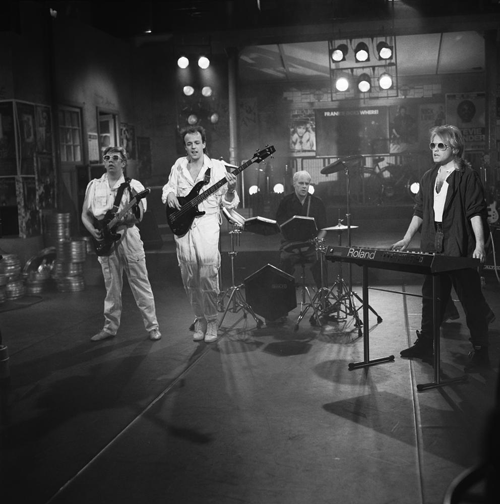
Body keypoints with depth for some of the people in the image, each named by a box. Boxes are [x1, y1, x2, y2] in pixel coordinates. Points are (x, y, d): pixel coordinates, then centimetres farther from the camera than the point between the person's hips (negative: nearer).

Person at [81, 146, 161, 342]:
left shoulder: (133, 186, 3)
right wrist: (93, 230, -4)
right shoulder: (94, 186, 11)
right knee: (112, 288, 9)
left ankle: (152, 327, 5)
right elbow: (85, 214, 13)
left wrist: (135, 203, -27)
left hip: (128, 236, -2)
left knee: (141, 285, -1)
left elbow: (138, 216, -6)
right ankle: (110, 328, 19)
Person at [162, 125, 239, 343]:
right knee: (190, 278, 5)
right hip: (182, 225, 3)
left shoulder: (217, 167, 4)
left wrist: (230, 190, -19)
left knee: (208, 275, -13)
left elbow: (227, 203, 2)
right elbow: (168, 187, 25)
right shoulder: (178, 165, 13)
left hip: (207, 223, -3)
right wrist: (169, 194, 2)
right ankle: (199, 319, 20)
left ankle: (211, 321, 1)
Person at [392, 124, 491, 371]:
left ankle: (480, 351, 8)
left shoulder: (467, 176, -5)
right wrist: (407, 239, 13)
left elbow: (476, 212, -11)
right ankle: (424, 344, 24)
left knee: (471, 298, 0)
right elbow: (419, 211, 18)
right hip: (432, 248, 7)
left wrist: (479, 244, -20)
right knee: (431, 296, 13)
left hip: (460, 249, -6)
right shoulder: (428, 177, 15)